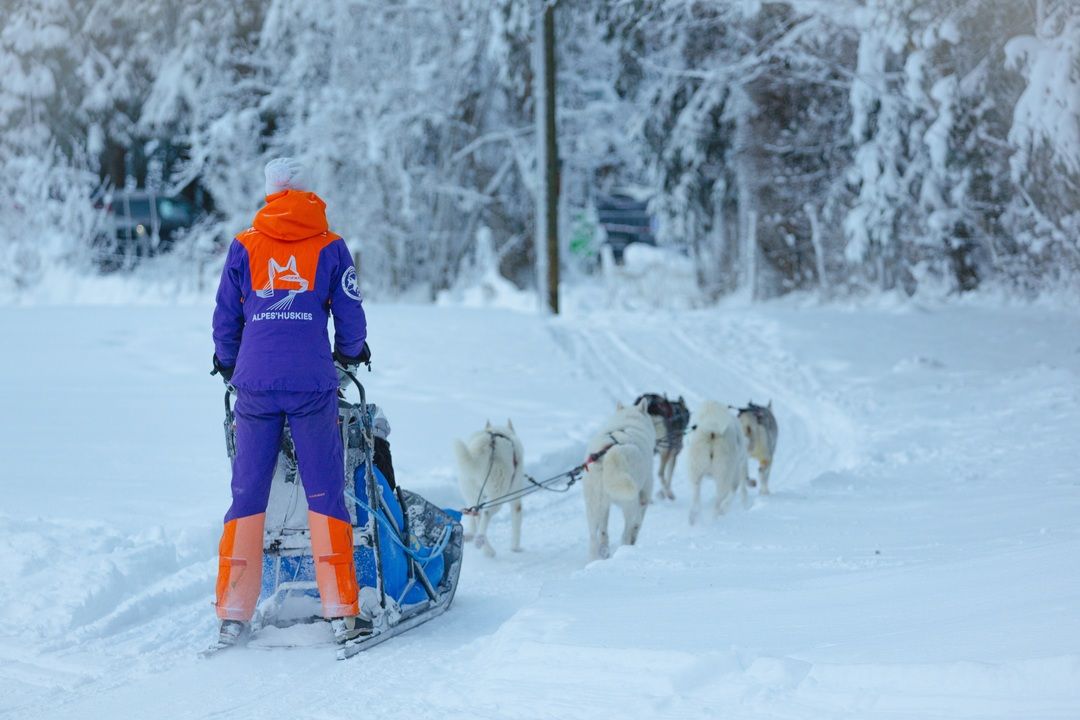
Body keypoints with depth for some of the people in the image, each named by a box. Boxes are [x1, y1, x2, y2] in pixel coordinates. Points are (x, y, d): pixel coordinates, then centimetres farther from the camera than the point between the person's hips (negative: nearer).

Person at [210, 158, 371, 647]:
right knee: (324, 493, 2)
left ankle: (233, 615, 5)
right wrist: (349, 354, 27)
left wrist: (229, 365, 30)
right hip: (312, 384, -1)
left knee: (247, 496, 7)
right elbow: (350, 317, 7)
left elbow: (225, 318, 12)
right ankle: (341, 612, -2)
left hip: (255, 383, 1)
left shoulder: (244, 247, 8)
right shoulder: (329, 247, 5)